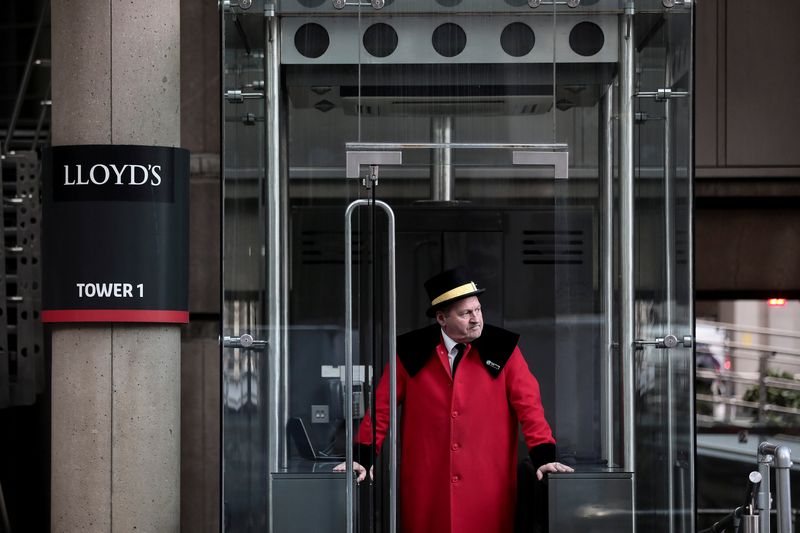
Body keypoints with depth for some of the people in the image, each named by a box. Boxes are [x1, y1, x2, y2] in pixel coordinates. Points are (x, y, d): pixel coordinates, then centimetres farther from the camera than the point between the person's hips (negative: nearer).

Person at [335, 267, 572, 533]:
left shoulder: (502, 349, 1)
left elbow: (528, 404, -1)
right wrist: (363, 457, 3)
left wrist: (543, 457, -9)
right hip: (427, 487, 0)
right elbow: (382, 406, 6)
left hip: (487, 485, 0)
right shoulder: (411, 351, 2)